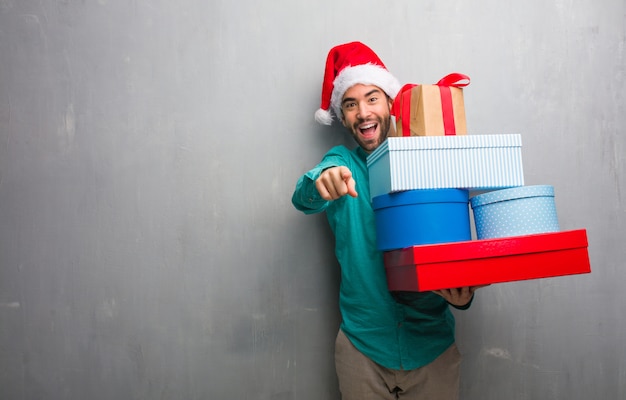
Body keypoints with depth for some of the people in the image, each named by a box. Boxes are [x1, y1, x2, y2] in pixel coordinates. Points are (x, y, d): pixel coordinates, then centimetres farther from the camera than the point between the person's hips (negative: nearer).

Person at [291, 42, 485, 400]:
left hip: (433, 345, 1)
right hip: (363, 346, 0)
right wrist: (322, 181, -44)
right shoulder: (341, 164, -1)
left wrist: (464, 296, -18)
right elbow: (303, 199, -21)